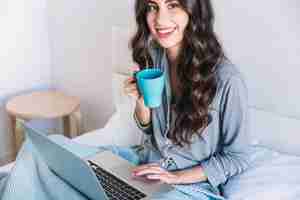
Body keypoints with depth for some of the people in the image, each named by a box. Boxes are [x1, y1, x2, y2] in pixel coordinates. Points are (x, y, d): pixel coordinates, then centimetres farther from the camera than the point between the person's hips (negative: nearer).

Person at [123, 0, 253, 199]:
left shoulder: (228, 79, -23)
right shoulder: (152, 57, -6)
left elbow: (238, 157, -11)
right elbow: (148, 129, 7)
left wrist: (177, 177, -16)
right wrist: (141, 102, -13)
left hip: (195, 184, -4)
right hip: (149, 169, 5)